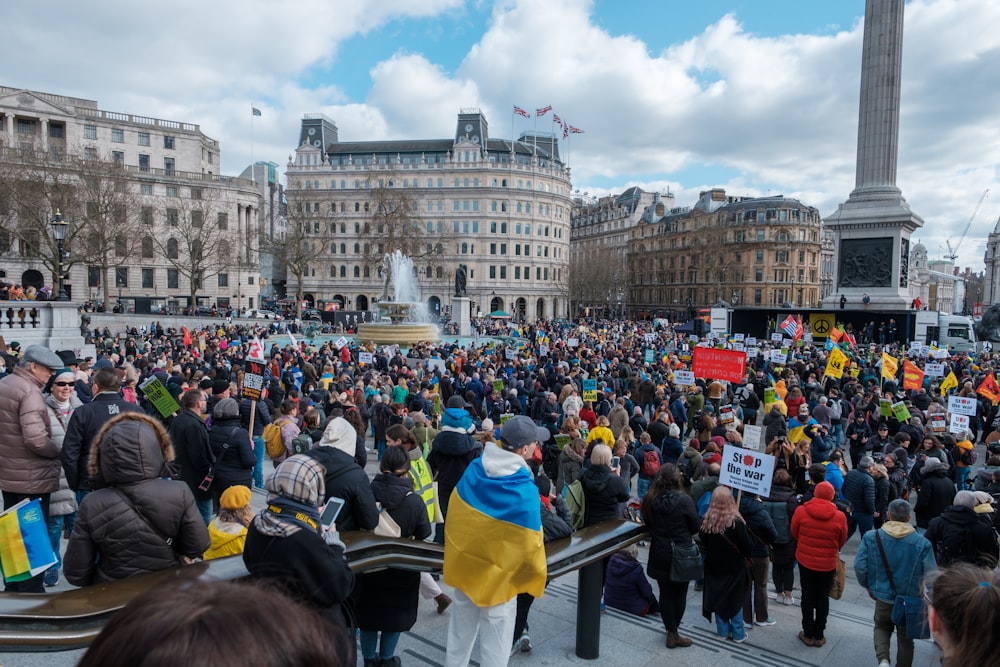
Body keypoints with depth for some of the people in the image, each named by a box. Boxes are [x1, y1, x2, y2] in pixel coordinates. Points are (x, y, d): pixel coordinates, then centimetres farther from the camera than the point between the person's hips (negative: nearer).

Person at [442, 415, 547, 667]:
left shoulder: (473, 469, -11)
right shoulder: (525, 491, -27)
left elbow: (453, 513, 3)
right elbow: (529, 543, -20)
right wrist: (533, 574, -1)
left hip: (464, 562, 6)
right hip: (497, 574, -5)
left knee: (462, 627, 24)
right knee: (495, 634, 12)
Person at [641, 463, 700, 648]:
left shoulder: (649, 499, -7)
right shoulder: (683, 500, -19)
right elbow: (695, 528, -8)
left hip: (659, 554, 3)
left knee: (665, 592, 13)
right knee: (679, 593, 11)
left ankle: (671, 630, 22)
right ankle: (674, 634, 19)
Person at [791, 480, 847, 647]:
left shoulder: (801, 511, -17)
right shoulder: (839, 516, -17)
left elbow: (794, 533, -2)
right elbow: (842, 541, -1)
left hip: (805, 560, 0)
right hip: (828, 563, 0)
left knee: (808, 597, 14)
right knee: (823, 598, 15)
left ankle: (808, 634, 23)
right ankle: (819, 636, 24)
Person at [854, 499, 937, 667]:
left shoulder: (871, 537, -15)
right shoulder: (922, 543, -18)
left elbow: (859, 567, -12)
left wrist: (868, 586, 6)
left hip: (882, 596, 1)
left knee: (882, 628, 25)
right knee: (905, 638, 21)